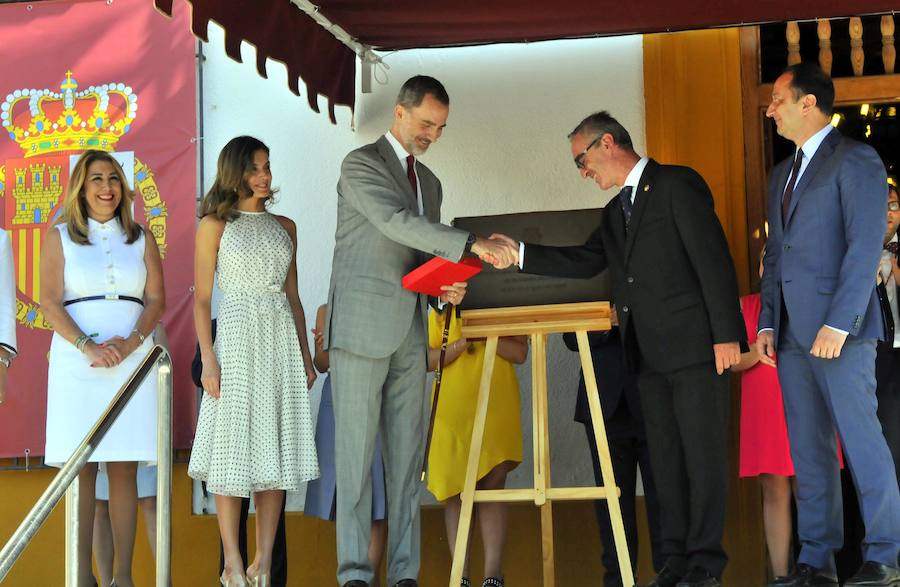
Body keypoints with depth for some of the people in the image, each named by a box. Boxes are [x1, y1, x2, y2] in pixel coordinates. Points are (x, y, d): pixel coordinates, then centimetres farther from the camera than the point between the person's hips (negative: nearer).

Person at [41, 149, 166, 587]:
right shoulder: (60, 237, 8)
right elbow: (49, 302, 0)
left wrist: (130, 343, -10)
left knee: (124, 469, -2)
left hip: (132, 360, 1)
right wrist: (88, 347, -13)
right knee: (80, 469, -3)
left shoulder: (140, 239, 14)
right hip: (76, 361, -1)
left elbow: (156, 300, 8)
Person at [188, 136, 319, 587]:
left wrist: (305, 356, 12)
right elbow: (201, 299, -2)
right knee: (234, 448, -3)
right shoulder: (215, 225, 1)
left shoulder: (284, 226, 14)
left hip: (281, 343, 4)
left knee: (276, 448, 2)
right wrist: (208, 359, -11)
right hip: (237, 341, -4)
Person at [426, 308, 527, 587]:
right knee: (455, 491, -3)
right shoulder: (443, 311, 11)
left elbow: (520, 353, 0)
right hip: (452, 410, 0)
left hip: (497, 409, 0)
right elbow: (430, 360, 3)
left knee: (493, 487, -5)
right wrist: (464, 341, -11)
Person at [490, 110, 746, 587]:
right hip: (649, 352, 8)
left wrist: (726, 333, -17)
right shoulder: (615, 212, 20)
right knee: (665, 456, 9)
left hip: (695, 345, -8)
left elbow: (713, 259, -11)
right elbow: (583, 262, 13)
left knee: (702, 452, -3)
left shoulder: (677, 185, -5)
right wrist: (520, 253, 2)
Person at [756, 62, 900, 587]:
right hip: (793, 333, 8)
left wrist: (839, 323, -19)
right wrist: (768, 323, 12)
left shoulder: (855, 160, -4)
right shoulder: (782, 174, 21)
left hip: (838, 328, -8)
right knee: (809, 450, 8)